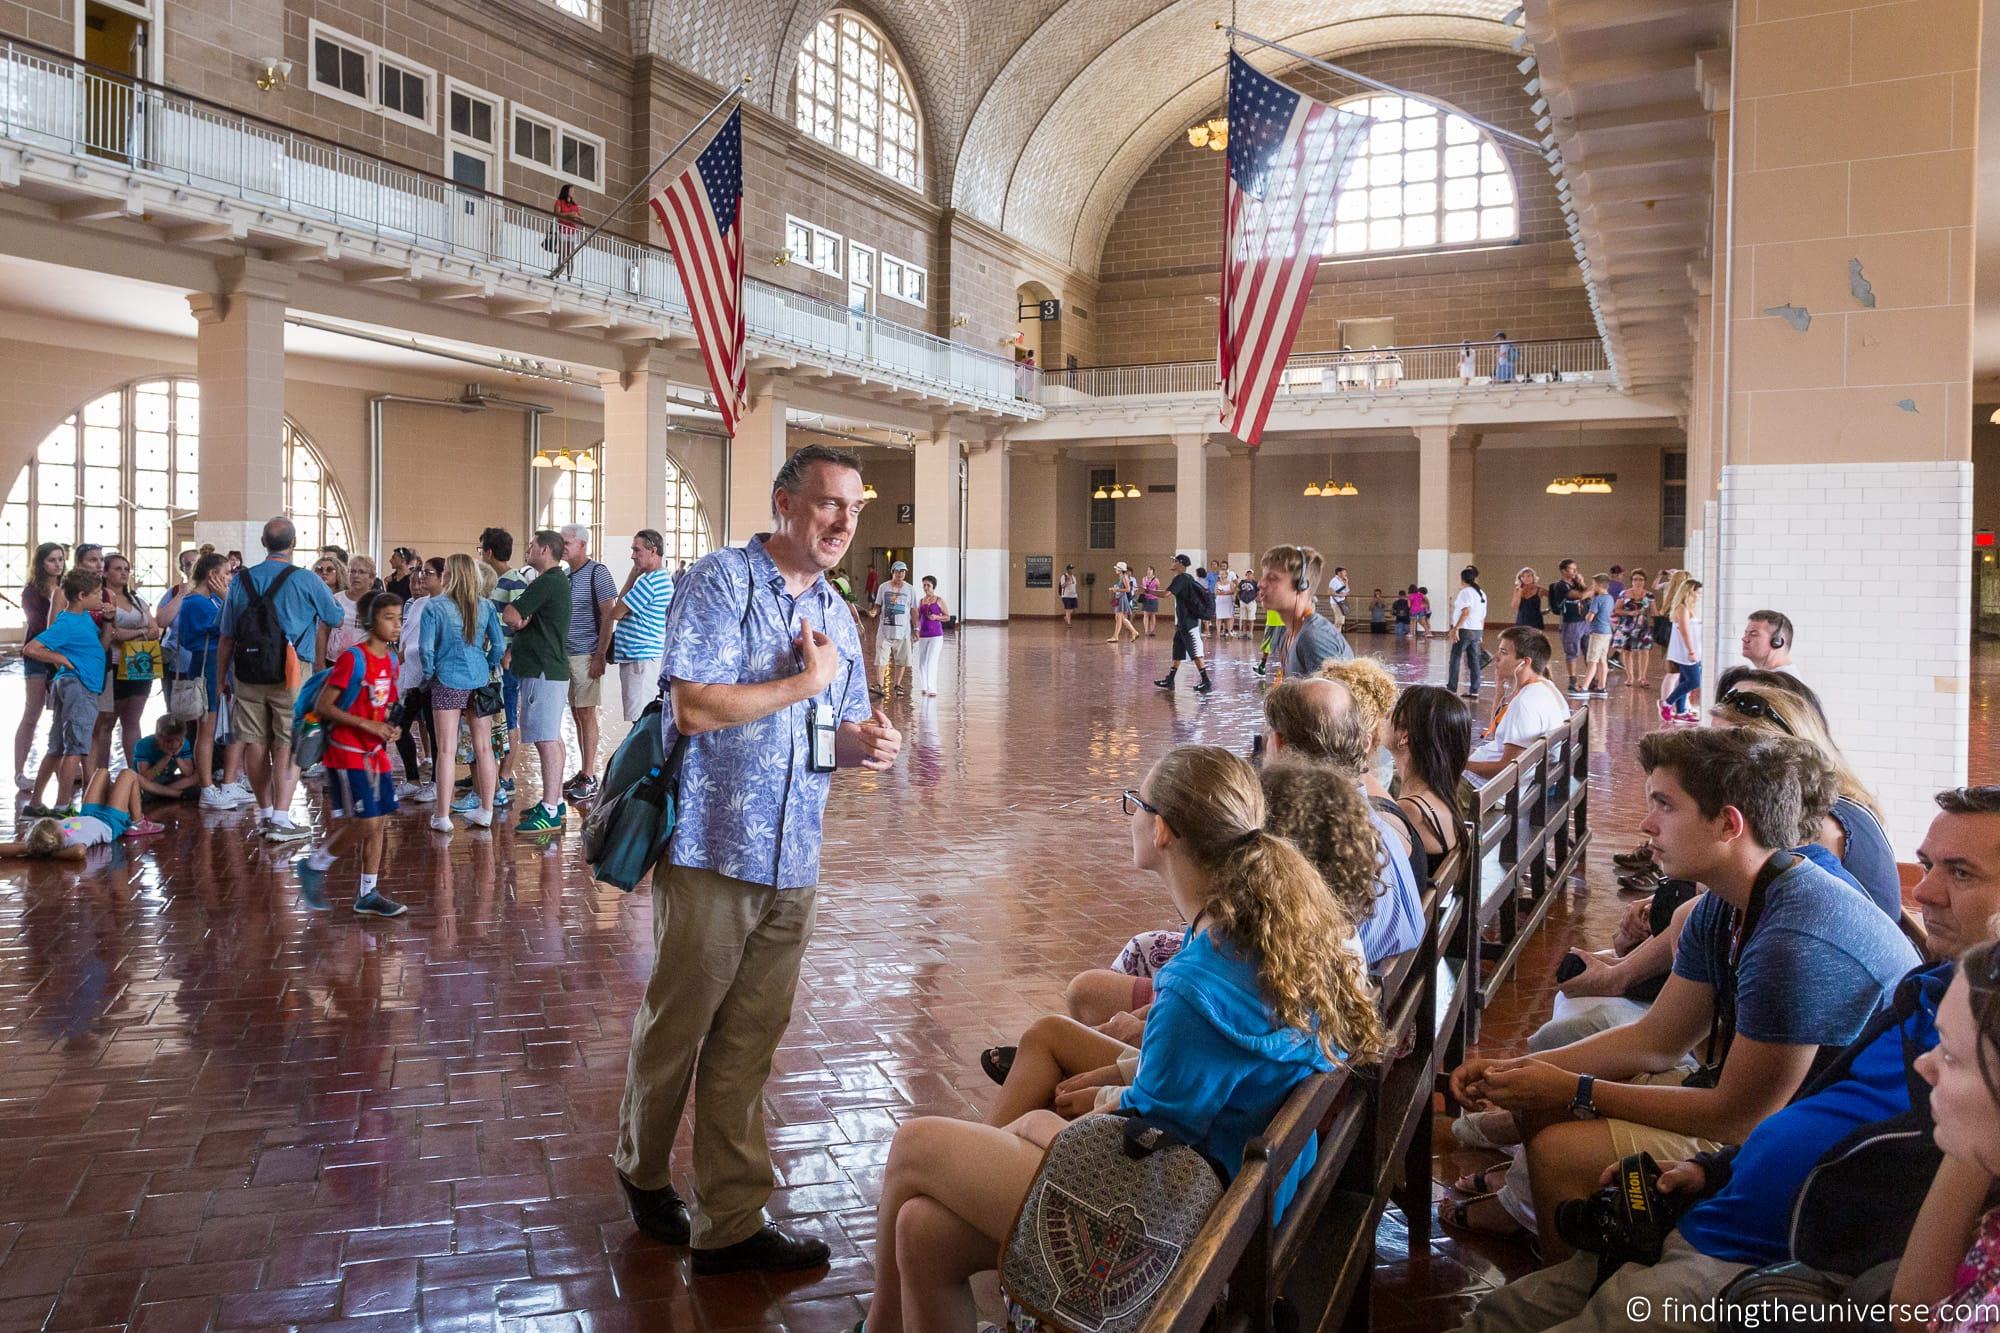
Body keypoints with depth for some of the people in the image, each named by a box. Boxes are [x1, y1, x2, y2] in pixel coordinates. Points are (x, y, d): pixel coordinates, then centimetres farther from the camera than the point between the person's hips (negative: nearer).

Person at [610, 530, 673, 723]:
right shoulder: (662, 578, 17)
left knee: (641, 722, -10)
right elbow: (622, 601, 22)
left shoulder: (650, 581, -16)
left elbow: (616, 613, -9)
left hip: (642, 659, -11)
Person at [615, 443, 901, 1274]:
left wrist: (864, 743, -3)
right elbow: (695, 708, -20)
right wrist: (805, 683, -12)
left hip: (793, 863, 6)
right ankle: (643, 1171, 36)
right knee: (676, 1027, 9)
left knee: (746, 1047, 11)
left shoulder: (836, 613, 14)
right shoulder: (720, 583, -9)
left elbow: (843, 732, 21)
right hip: (713, 851, -6)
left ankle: (730, 1224, 21)